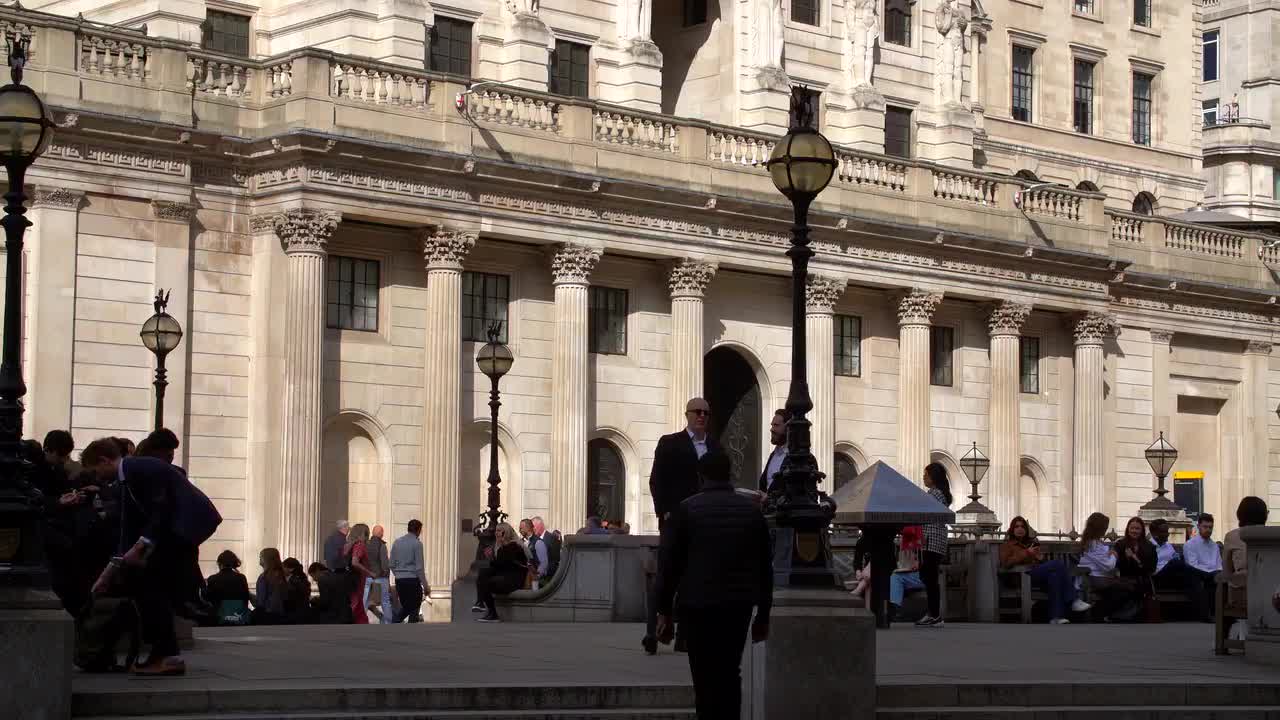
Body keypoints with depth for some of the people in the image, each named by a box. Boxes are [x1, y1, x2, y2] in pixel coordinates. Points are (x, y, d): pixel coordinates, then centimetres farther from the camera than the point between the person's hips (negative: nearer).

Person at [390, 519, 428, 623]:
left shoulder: (397, 542, 8)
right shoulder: (417, 543, -9)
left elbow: (392, 564, 11)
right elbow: (419, 567, -11)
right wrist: (425, 585, -6)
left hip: (399, 580, 6)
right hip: (413, 580, -6)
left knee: (405, 607, 18)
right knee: (414, 610, 4)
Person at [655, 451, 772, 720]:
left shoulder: (685, 510, -4)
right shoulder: (752, 510, 5)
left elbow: (668, 563, -4)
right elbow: (765, 565, 9)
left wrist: (664, 612, 3)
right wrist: (763, 614, 16)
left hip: (697, 606, -3)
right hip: (739, 606, 3)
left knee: (706, 680, 0)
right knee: (730, 675, 14)